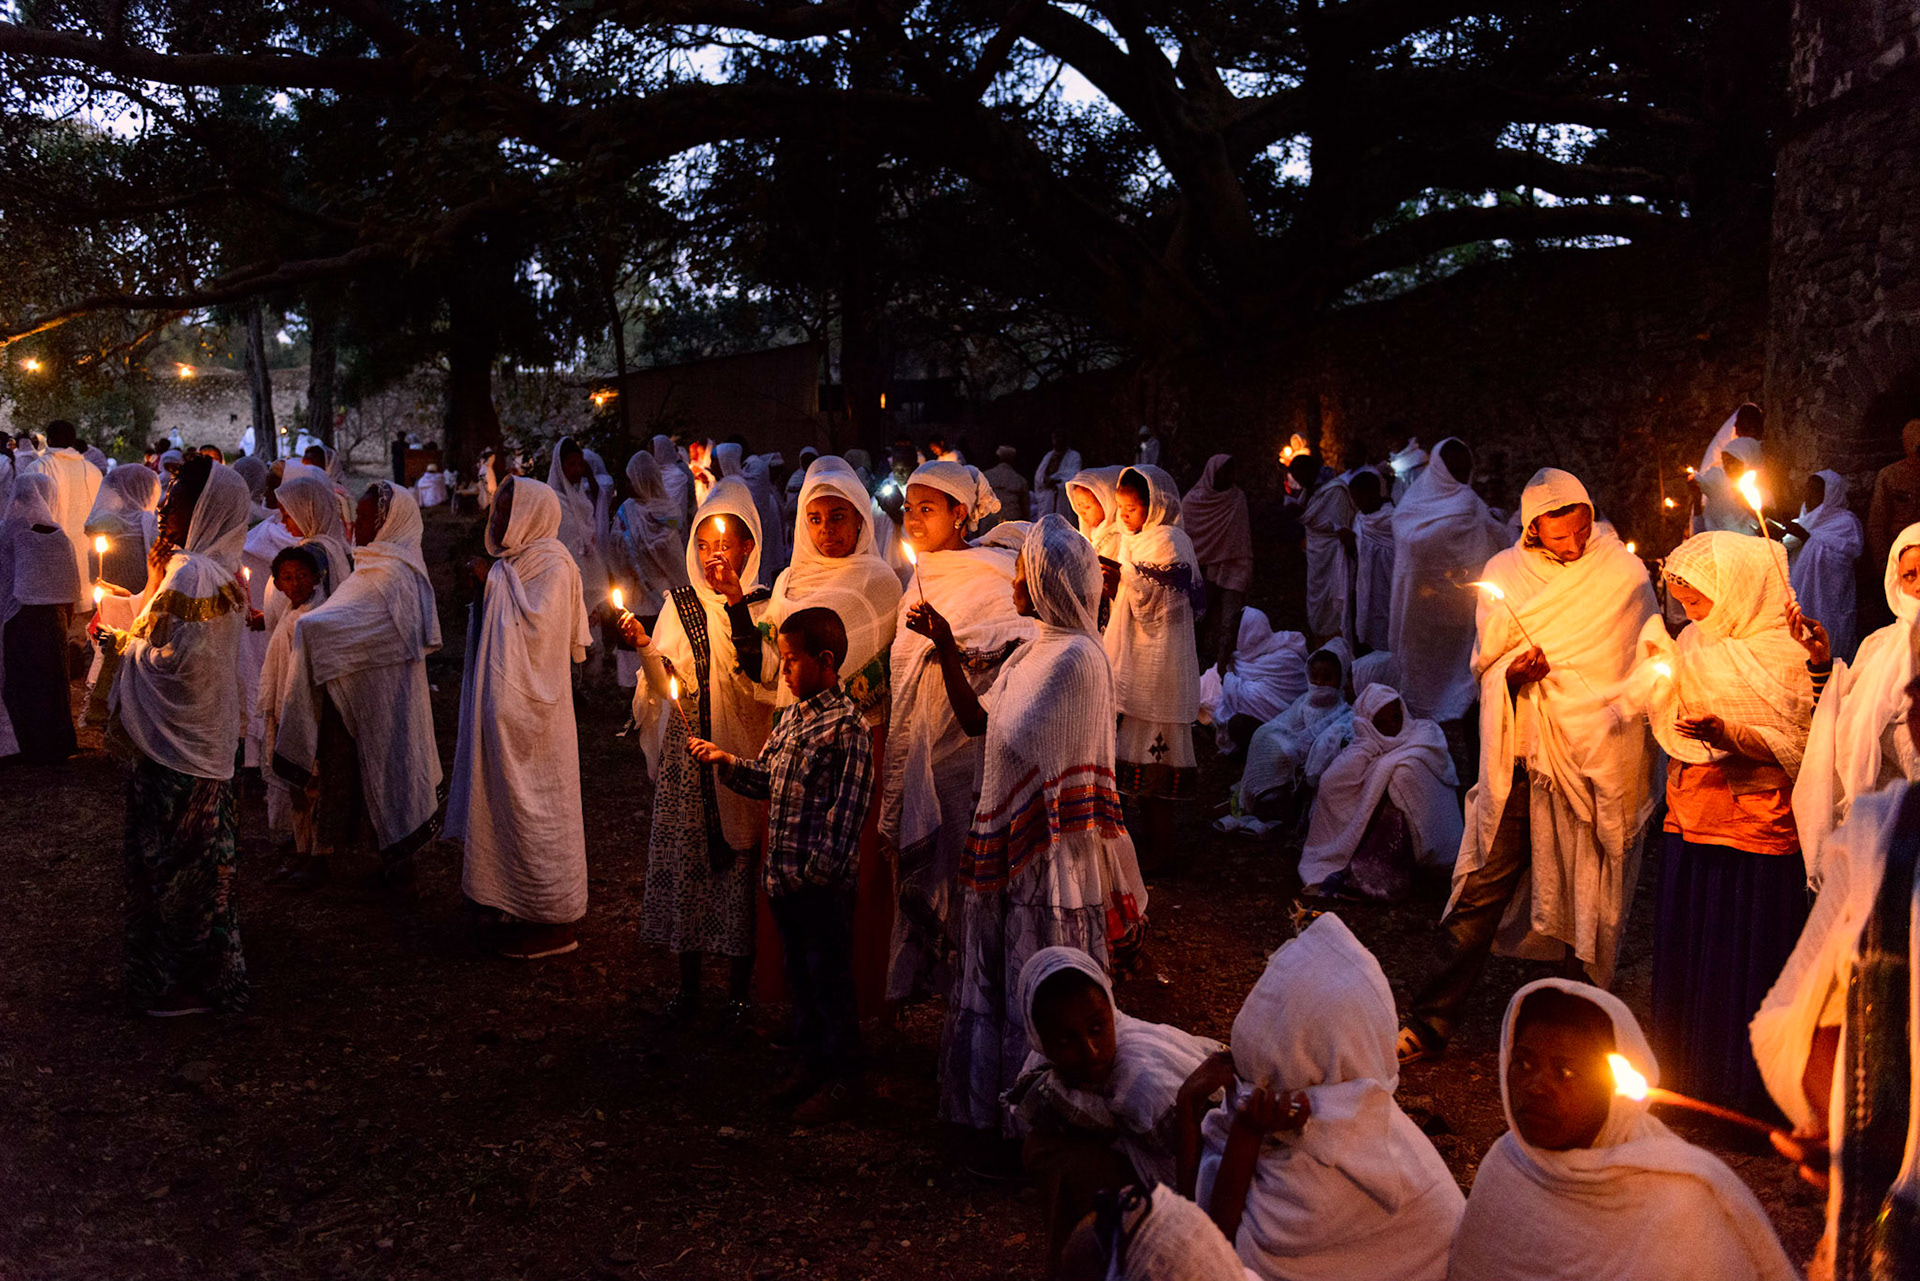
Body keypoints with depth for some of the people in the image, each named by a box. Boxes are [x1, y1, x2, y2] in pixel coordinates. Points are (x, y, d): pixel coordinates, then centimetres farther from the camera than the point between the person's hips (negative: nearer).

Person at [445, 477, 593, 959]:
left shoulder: (552, 563, -12)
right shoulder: (509, 562, 13)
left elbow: (535, 626, -23)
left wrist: (492, 582, -15)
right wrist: (482, 590, 3)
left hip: (528, 707, -9)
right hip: (502, 706, 9)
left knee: (533, 808, -3)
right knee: (508, 802, 14)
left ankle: (552, 923, 7)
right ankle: (518, 908, 24)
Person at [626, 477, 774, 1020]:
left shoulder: (763, 605, 2)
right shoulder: (680, 603, 9)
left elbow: (763, 673, -15)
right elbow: (667, 683, 1)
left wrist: (737, 605, -19)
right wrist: (645, 647, -17)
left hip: (742, 749, -2)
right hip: (686, 750, 2)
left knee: (740, 860, 0)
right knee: (684, 857, 4)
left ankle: (740, 987, 13)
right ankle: (688, 981, 18)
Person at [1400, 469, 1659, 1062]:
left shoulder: (1623, 575, 0)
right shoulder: (1505, 574, 6)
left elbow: (1644, 669, 5)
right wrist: (1511, 670, -11)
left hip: (1593, 765, -1)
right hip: (1518, 761, 2)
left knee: (1584, 900, 6)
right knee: (1481, 892, 2)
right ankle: (1432, 1022, 11)